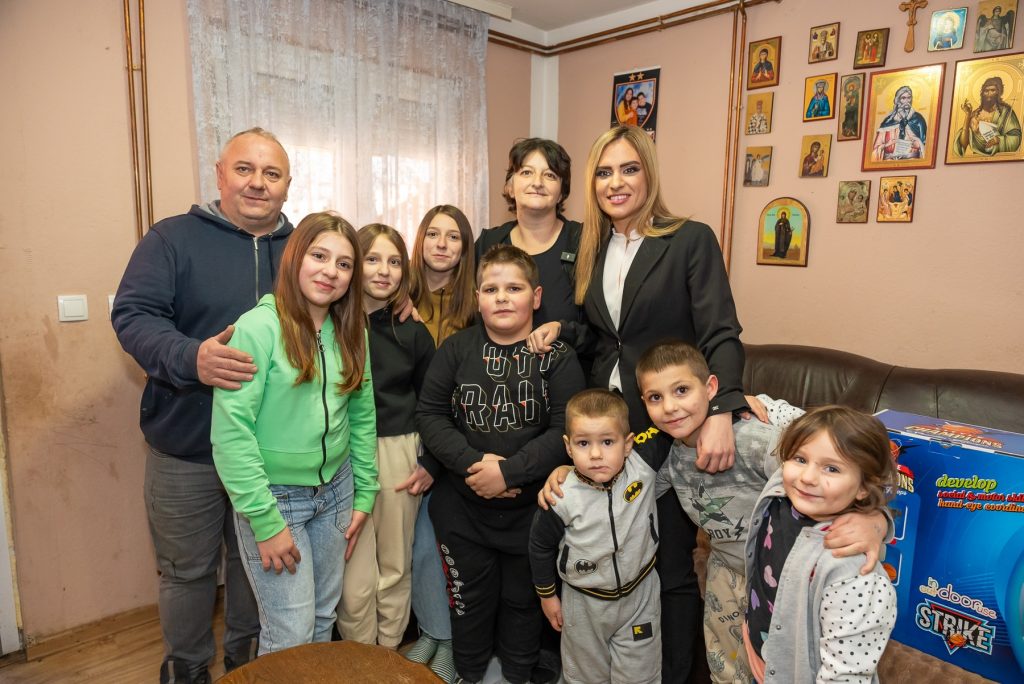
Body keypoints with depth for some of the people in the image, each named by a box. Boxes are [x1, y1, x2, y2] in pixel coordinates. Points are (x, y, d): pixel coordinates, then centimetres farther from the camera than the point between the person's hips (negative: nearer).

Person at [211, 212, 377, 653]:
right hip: (274, 495, -5)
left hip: (336, 490, 6)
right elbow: (230, 432, -19)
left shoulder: (350, 332, 2)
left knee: (324, 619, 19)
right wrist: (265, 520, -17)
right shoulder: (258, 328, -17)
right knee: (290, 637, 3)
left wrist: (364, 495, 7)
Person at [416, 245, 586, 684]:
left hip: (531, 509, -1)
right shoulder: (456, 349, -1)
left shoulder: (558, 356, -7)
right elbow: (429, 413, -5)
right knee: (470, 599, 19)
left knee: (523, 600, 18)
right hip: (462, 508, 2)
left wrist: (509, 471, -22)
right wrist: (472, 462, -19)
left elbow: (566, 429, -15)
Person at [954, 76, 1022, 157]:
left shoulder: (1005, 111, 7)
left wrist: (999, 140, -16)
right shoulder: (975, 114, 9)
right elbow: (963, 144, -2)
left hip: (998, 156, -2)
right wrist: (967, 116, -5)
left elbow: (1015, 138, 2)